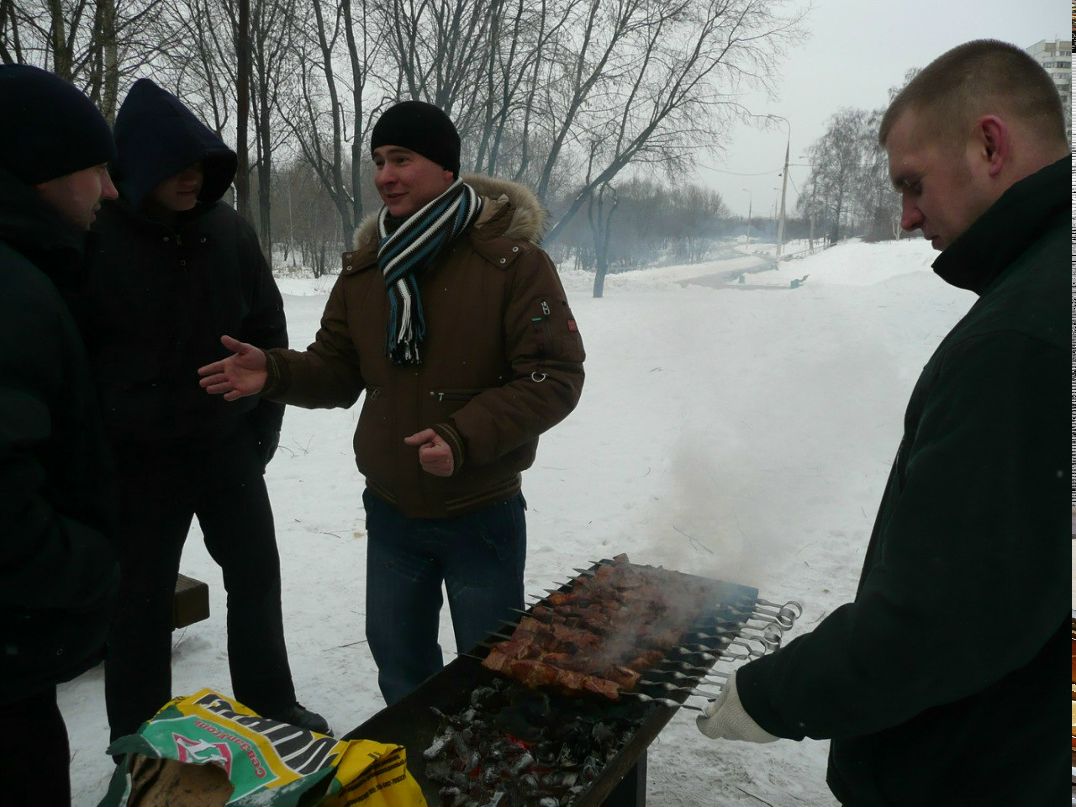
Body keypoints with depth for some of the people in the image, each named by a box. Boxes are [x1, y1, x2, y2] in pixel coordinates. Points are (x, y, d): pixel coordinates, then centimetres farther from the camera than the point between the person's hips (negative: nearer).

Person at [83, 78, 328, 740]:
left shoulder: (230, 231, -2)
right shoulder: (94, 238, -13)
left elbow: (269, 331, 7)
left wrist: (264, 428, 4)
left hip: (229, 448, 4)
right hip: (138, 461, -4)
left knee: (257, 577, 14)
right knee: (142, 599, 9)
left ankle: (270, 708, 35)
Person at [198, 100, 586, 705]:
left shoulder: (511, 259, -15)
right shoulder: (367, 265, 4)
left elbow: (554, 378, -17)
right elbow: (338, 370, 8)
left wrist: (464, 437, -27)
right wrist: (275, 372, -12)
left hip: (482, 514, -5)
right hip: (390, 512, 5)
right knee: (400, 667, 23)